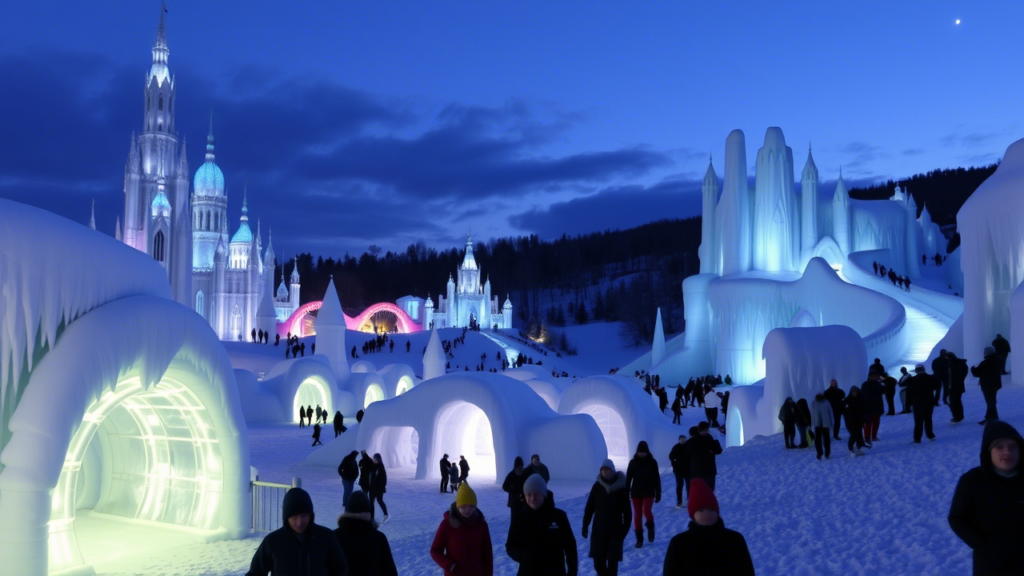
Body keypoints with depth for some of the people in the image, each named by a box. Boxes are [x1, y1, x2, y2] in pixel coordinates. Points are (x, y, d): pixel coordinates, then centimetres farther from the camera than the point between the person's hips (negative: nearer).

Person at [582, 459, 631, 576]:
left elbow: (627, 512, -5)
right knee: (598, 562, 6)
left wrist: (624, 530, -11)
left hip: (615, 530, -2)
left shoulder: (621, 487, -8)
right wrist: (585, 525, 0)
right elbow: (589, 507, 3)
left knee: (612, 562, -5)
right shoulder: (597, 486, -3)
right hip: (598, 530, 2)